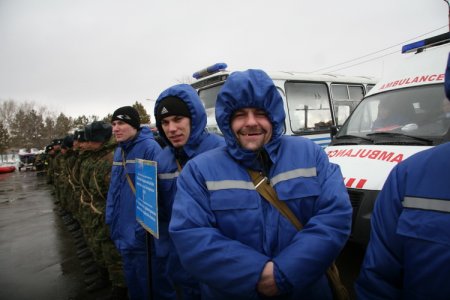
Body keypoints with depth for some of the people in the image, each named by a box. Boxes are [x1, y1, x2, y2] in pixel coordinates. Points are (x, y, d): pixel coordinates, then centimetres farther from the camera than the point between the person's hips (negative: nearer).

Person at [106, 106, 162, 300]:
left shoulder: (149, 147, -18)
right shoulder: (119, 150, 8)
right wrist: (110, 216, 12)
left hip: (141, 230, -8)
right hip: (122, 228, 8)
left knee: (143, 278, 10)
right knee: (130, 273, 24)